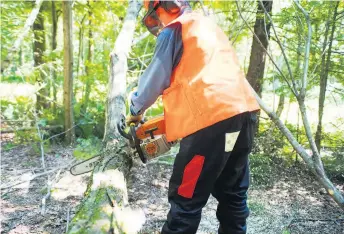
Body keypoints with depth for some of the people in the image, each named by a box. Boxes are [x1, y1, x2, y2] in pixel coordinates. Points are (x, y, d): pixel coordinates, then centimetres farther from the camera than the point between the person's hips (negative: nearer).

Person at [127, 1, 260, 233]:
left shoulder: (173, 30, 4)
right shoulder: (208, 26, 28)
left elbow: (155, 79, 6)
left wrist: (136, 110, 22)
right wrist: (176, 113, 31)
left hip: (213, 118, -9)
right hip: (244, 112, 9)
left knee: (186, 199, -1)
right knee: (233, 193, 17)